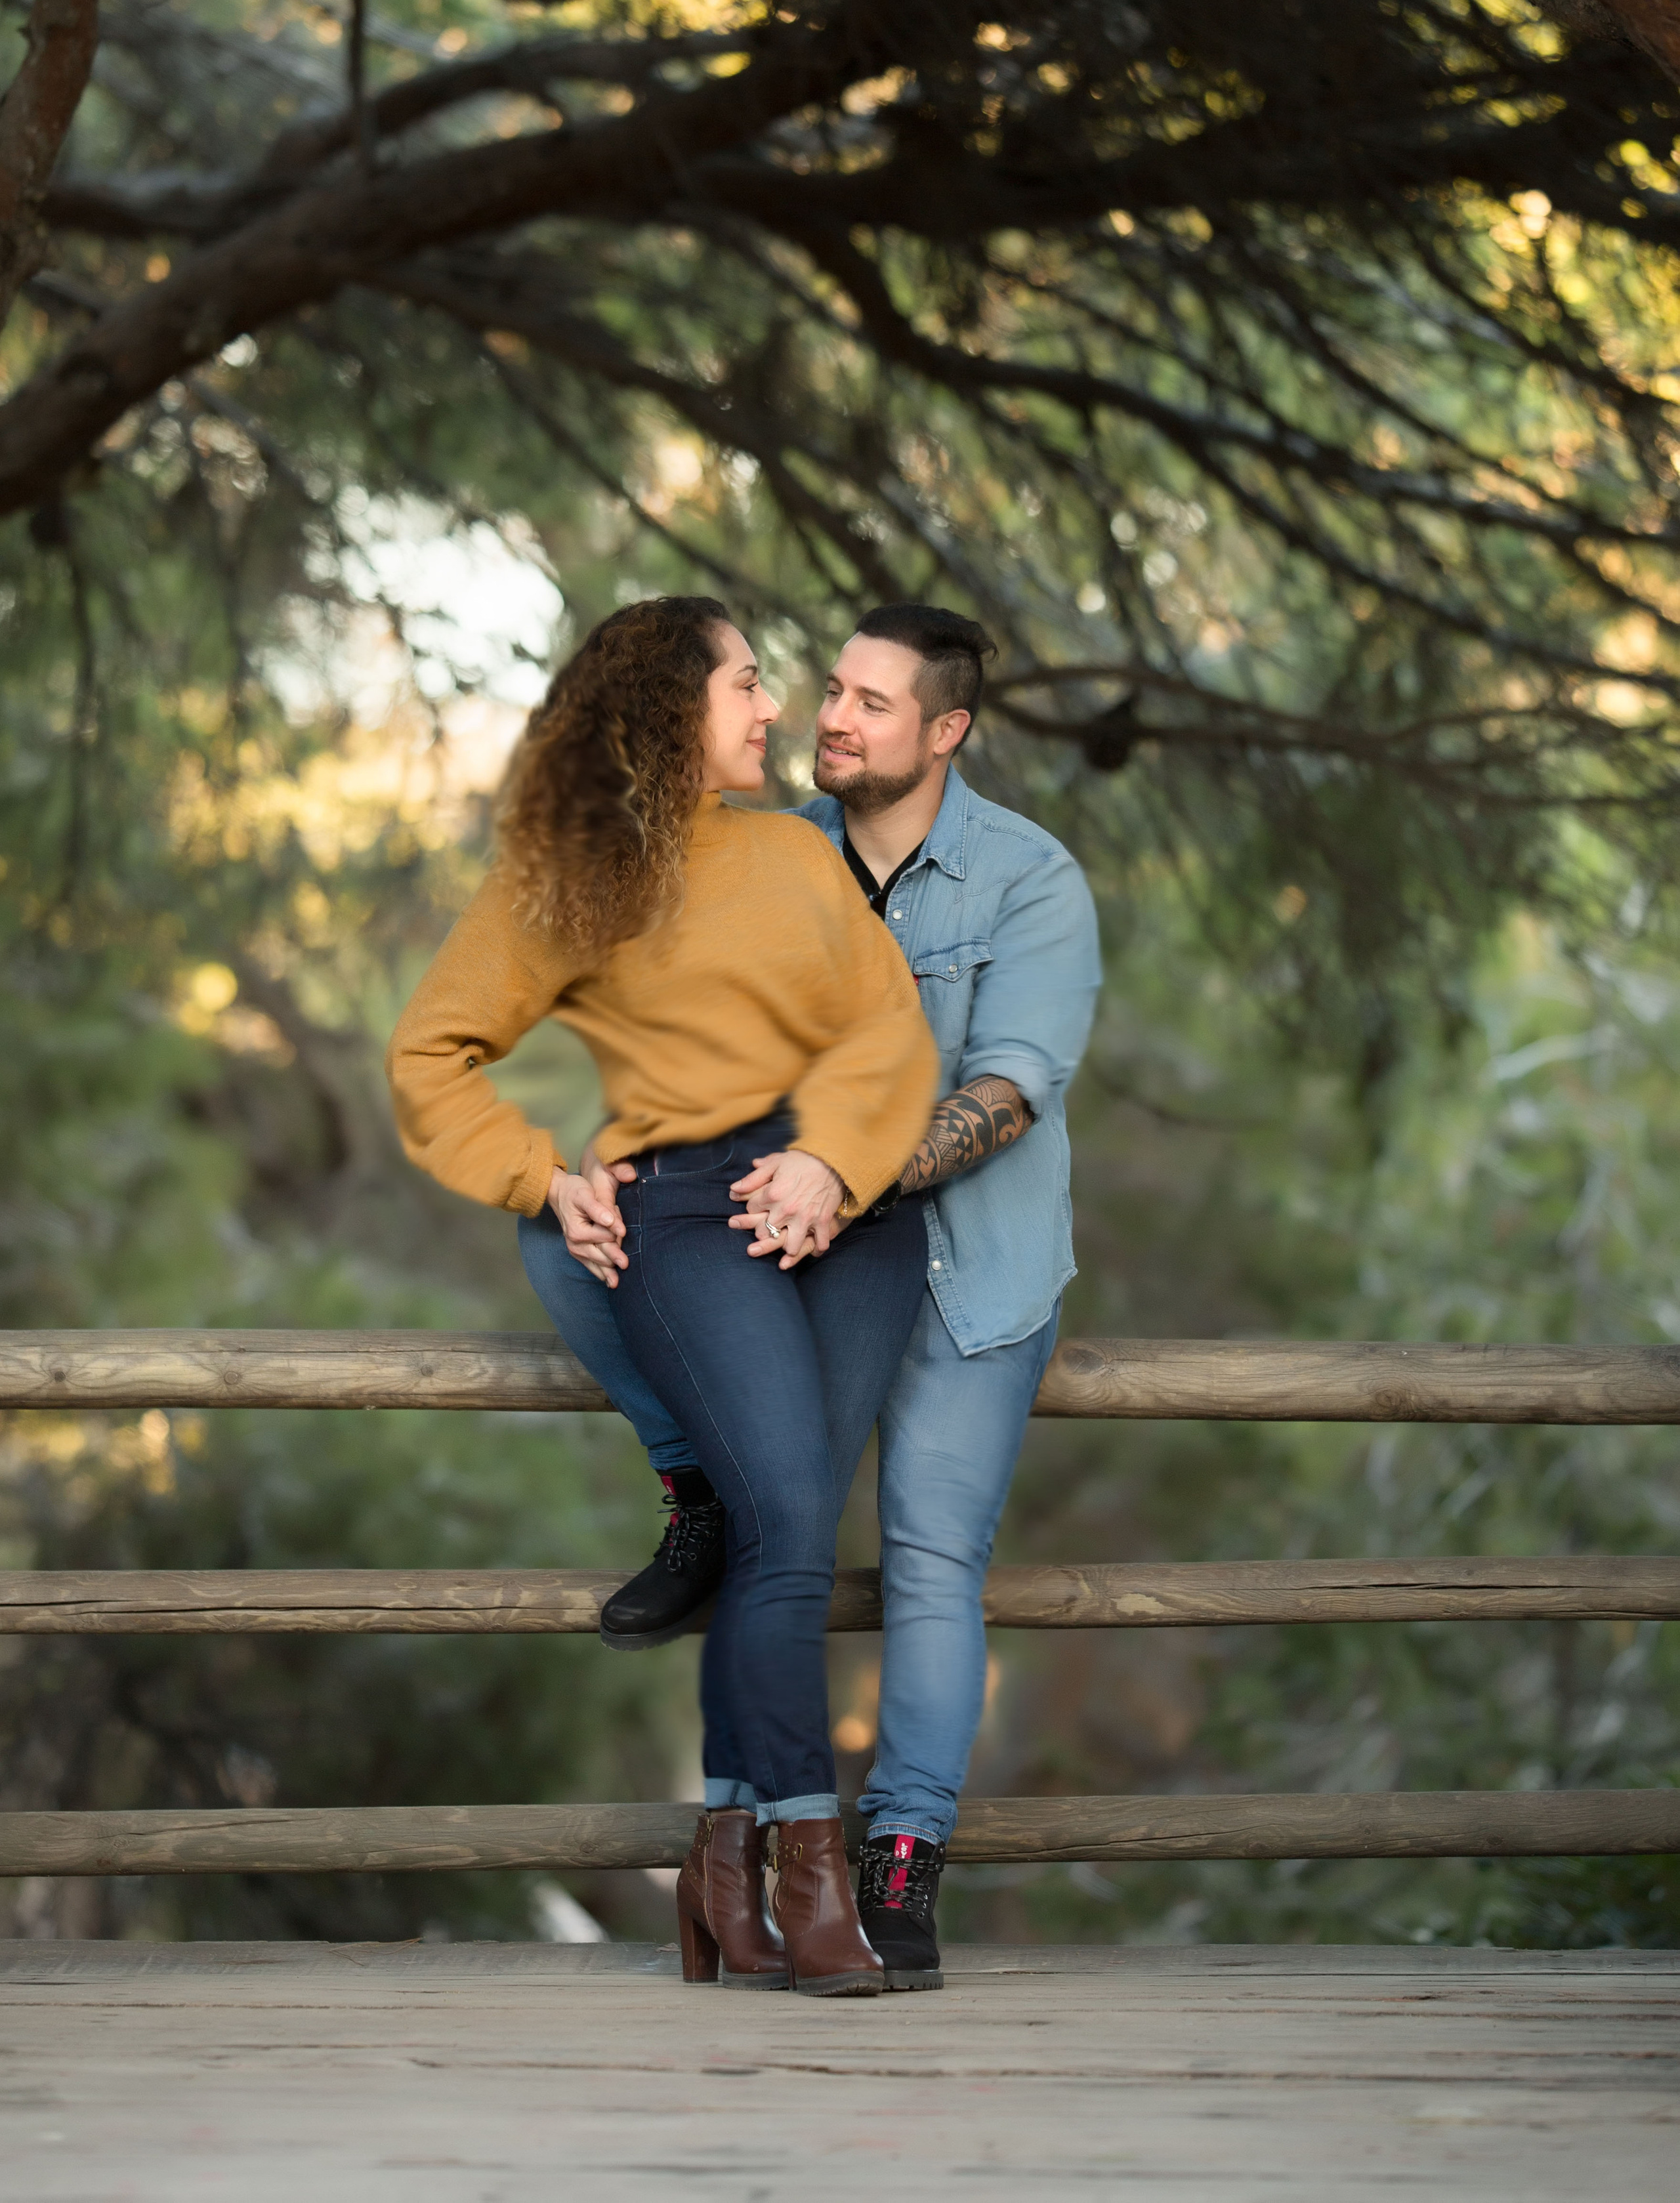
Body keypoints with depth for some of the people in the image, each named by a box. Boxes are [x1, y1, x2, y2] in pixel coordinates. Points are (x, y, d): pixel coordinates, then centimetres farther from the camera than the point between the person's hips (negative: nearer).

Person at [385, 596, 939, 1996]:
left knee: (787, 1526, -11)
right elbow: (430, 1055, 15)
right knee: (789, 1524, -20)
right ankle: (811, 1874, -19)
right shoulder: (563, 884, 12)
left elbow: (889, 1025, 10)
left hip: (853, 1200, 4)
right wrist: (542, 1179, 2)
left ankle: (727, 1867, -6)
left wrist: (829, 1158, -8)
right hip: (690, 1207, -3)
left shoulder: (800, 855, 22)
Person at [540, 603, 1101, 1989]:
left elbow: (1004, 1094, -24)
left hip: (964, 1261, -4)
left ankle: (904, 1875, -9)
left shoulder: (1032, 884, -14)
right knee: (566, 1229, -16)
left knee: (934, 1554, -12)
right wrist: (606, 1160, -26)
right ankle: (707, 1500, -3)